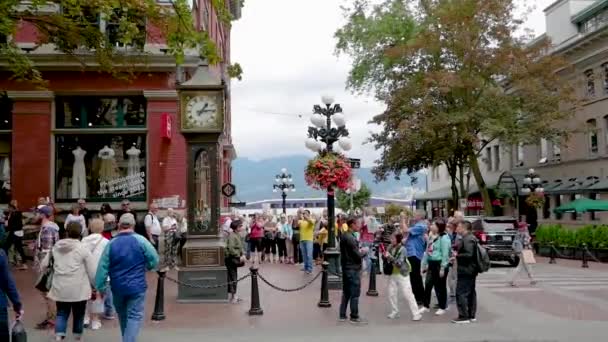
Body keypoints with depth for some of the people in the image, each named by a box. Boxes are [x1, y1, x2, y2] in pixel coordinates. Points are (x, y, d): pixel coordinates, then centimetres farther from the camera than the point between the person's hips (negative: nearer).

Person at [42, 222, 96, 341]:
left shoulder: (56, 247, 5)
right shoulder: (83, 248, -8)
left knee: (61, 313, 13)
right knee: (78, 315, 12)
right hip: (78, 289, -3)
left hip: (60, 288, 3)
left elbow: (44, 265, 14)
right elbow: (92, 271, -6)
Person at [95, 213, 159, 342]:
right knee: (135, 317, -1)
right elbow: (154, 260, -8)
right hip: (137, 287, -4)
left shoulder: (111, 243, 0)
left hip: (118, 288, 4)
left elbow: (102, 267, -1)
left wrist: (100, 287, 6)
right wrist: (144, 267, 12)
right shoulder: (140, 240, -8)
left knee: (123, 316, 21)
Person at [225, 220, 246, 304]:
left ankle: (234, 295, 23)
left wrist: (243, 255, 2)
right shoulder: (232, 236, -20)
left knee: (234, 277, 15)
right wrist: (239, 257, -21)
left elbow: (241, 246, 17)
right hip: (230, 259, -10)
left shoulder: (238, 235, 9)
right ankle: (232, 296, 1)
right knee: (232, 277, -5)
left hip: (235, 259, 10)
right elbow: (231, 249, -27)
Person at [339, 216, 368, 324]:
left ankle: (342, 315, 19)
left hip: (346, 268, 9)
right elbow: (358, 256, -21)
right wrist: (364, 251, -3)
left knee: (346, 293, 15)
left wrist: (359, 251, 7)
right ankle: (354, 317, 8)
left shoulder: (344, 235, 8)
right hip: (353, 269, -9)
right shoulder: (351, 238, -21)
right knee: (355, 294, 1)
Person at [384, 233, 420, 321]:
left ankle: (416, 314, 1)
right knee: (391, 294, 7)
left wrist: (389, 256, -28)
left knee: (408, 294, -5)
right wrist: (384, 255, -8)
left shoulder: (402, 249, -17)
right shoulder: (391, 248, 1)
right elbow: (387, 260, 12)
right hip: (392, 274, 6)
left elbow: (399, 263, -25)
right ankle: (394, 312, 22)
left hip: (402, 274, -6)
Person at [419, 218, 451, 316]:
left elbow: (445, 254, -18)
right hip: (431, 264, 8)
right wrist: (424, 264, 16)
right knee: (428, 285, 9)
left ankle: (442, 307, 17)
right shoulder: (432, 237, 12)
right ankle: (426, 306, 19)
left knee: (440, 286, 4)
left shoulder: (444, 238, -14)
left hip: (439, 264, -8)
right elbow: (427, 251, 17)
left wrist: (443, 268, -20)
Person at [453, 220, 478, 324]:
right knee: (471, 292, 14)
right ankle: (471, 315, 21)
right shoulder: (471, 238, 14)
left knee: (461, 293, -6)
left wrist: (457, 256, -15)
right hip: (471, 270, 11)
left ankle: (464, 316, -5)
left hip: (465, 270, -11)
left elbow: (469, 254, -27)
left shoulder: (467, 239, -18)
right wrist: (457, 255, 13)